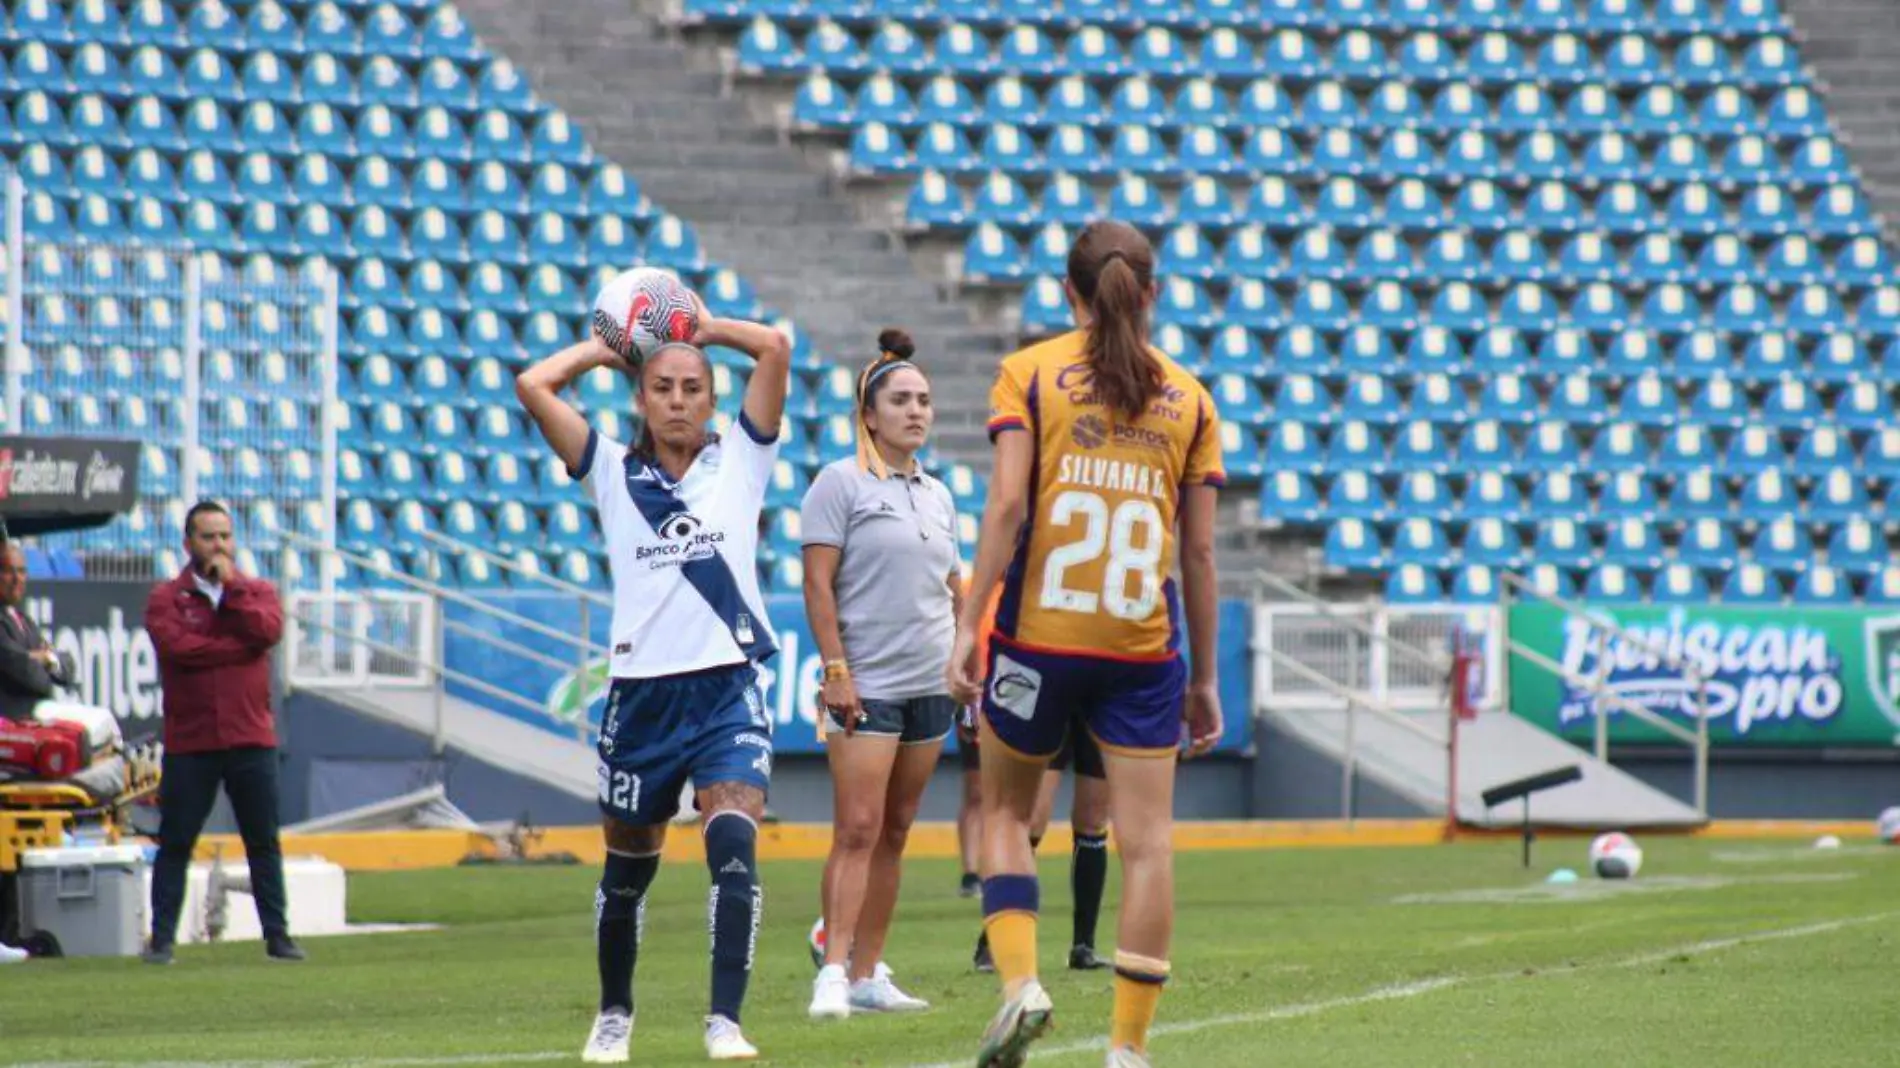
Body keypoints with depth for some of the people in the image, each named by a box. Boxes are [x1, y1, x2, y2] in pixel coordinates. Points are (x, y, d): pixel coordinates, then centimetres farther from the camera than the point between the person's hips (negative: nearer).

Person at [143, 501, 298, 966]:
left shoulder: (258, 591, 10)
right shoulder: (166, 598, 4)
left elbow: (267, 631, -11)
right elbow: (178, 647, -14)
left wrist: (230, 586, -8)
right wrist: (238, 647, -10)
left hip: (251, 740, 2)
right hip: (189, 743, -2)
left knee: (263, 842, 5)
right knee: (175, 844, 1)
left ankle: (277, 935, 9)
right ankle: (161, 940, 4)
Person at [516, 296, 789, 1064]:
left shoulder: (739, 461, 7)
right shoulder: (613, 474, 8)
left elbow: (775, 349, -1)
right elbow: (532, 385, 1)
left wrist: (703, 329, 12)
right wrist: (607, 349, 13)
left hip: (729, 689, -2)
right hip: (643, 693, 2)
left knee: (734, 845, -21)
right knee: (627, 868, 13)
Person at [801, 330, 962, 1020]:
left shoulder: (937, 496, 16)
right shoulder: (841, 484, -4)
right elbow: (817, 582, -10)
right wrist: (835, 670, -16)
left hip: (929, 687, 7)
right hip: (866, 687, -7)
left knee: (893, 835, 7)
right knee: (858, 831, -13)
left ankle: (868, 975, 10)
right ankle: (834, 973, -15)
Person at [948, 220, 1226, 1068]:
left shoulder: (1029, 375, 1)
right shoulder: (1188, 399, 8)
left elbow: (1006, 504, -10)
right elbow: (1199, 551, 7)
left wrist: (969, 624, -9)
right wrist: (1204, 680, 14)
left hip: (1038, 635, -1)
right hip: (1143, 648, 1)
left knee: (1006, 812, 17)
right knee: (1146, 841, 4)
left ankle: (1019, 982, -2)